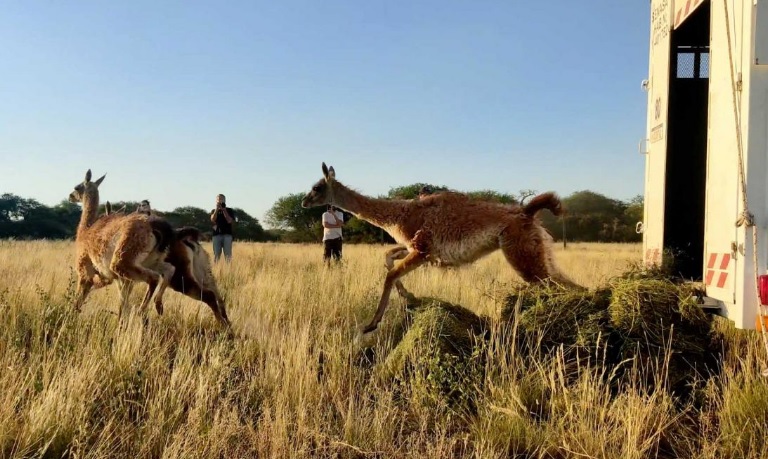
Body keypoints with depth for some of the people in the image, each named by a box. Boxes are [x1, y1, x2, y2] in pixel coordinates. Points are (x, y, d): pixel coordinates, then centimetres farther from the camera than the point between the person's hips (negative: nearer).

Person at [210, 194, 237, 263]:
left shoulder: (229, 210, 10)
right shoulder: (214, 211, 15)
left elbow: (230, 221, -6)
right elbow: (213, 220, -5)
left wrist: (224, 210, -9)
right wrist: (217, 209, -10)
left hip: (227, 235, -1)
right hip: (217, 235, 1)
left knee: (228, 255, -6)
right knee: (216, 254, -2)